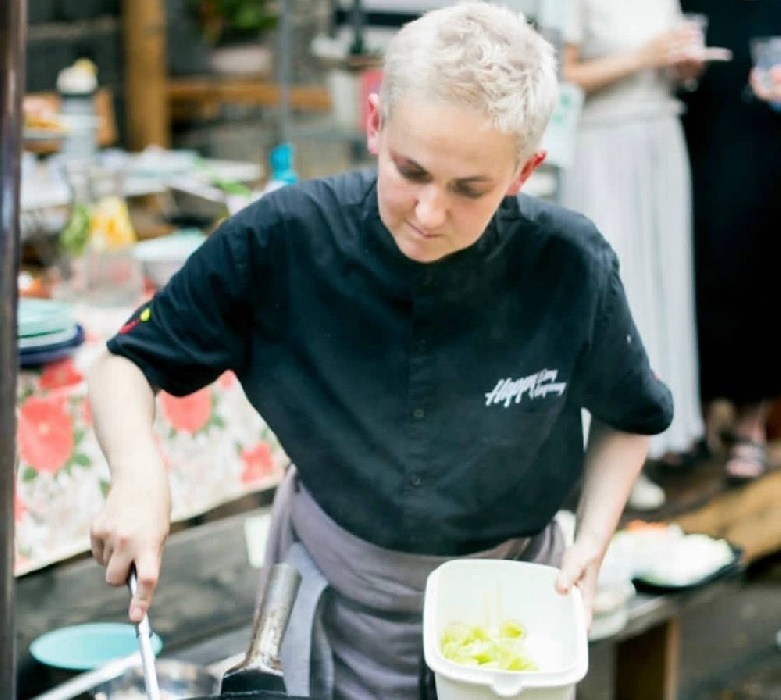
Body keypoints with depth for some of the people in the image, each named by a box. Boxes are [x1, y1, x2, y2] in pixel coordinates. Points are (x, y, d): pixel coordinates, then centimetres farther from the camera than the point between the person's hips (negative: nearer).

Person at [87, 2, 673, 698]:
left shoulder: (569, 267, -23)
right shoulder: (283, 239, -24)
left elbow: (628, 417, -2)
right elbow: (126, 365, -14)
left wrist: (591, 546, -15)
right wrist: (139, 473, -34)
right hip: (336, 588, 0)